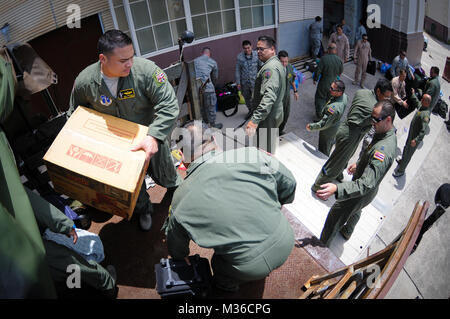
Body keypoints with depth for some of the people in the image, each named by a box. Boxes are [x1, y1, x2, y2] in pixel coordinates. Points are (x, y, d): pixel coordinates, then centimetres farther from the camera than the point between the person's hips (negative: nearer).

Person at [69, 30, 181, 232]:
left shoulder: (146, 70, -30)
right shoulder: (84, 82, -21)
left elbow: (169, 105, -30)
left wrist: (154, 137, -40)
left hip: (151, 138, -1)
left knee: (164, 175, 18)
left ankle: (176, 187, 55)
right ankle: (143, 209, 51)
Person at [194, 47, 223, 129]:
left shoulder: (195, 61, 15)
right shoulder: (213, 62, 8)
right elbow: (215, 77, 16)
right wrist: (213, 85, 34)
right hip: (207, 87, -4)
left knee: (201, 106, 20)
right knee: (211, 106, 9)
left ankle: (206, 122, 35)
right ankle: (213, 125, 20)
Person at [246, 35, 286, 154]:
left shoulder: (270, 68, -24)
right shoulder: (277, 63, 13)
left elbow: (269, 96, -37)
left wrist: (255, 120, -44)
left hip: (268, 118, -11)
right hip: (276, 113, 11)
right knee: (271, 145, 25)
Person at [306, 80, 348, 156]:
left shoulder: (333, 107, -45)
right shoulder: (344, 96, -17)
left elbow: (323, 124, -39)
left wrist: (311, 126, -24)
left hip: (328, 131, -9)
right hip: (337, 126, 9)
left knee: (323, 151, 16)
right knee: (331, 142, 35)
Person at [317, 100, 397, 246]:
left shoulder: (383, 150, -41)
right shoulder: (390, 134, -8)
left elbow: (366, 184, -48)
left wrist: (337, 189, -60)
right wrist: (359, 164, 22)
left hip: (362, 194, -9)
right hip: (369, 192, 9)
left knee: (335, 217, 10)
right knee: (355, 212, 35)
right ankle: (347, 232, 63)